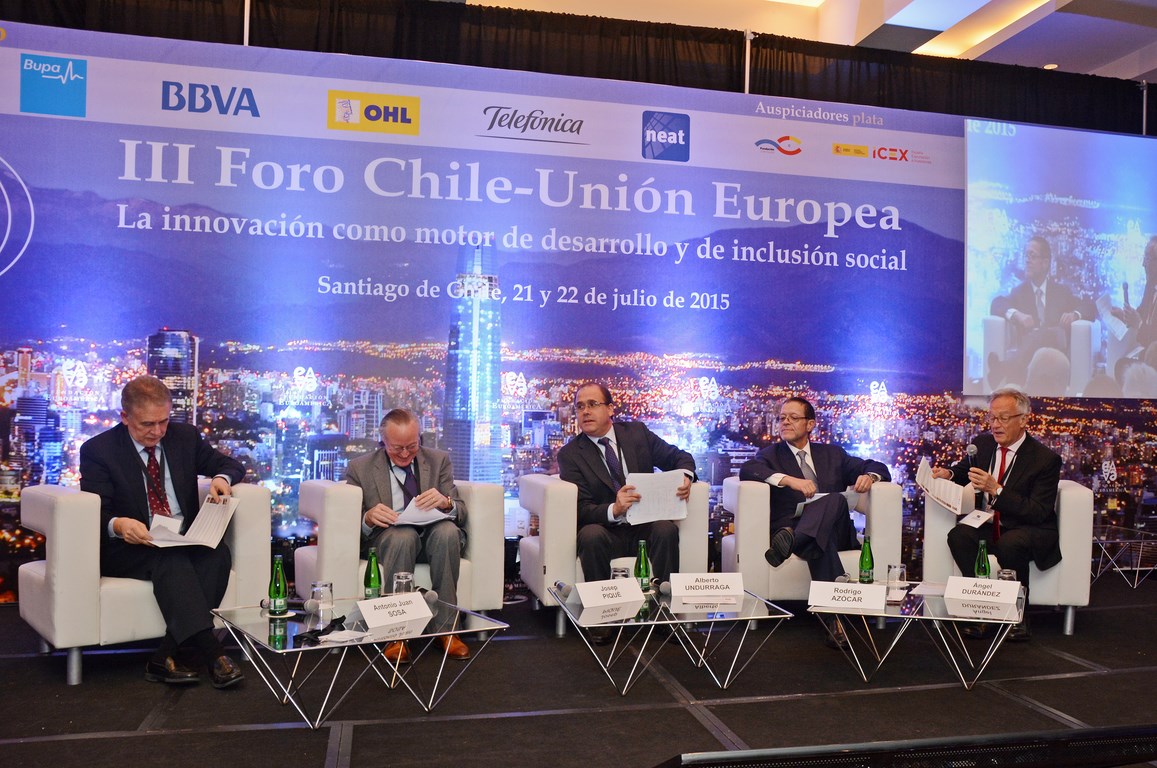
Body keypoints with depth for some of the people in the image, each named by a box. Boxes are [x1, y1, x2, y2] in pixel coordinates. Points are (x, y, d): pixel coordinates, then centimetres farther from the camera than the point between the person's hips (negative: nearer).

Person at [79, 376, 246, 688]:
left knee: (218, 552, -30)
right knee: (170, 559, -36)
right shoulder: (98, 450, -2)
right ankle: (212, 653, -41)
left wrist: (221, 478, -11)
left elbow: (232, 465, 15)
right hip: (129, 547, -3)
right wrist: (117, 525, -34)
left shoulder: (185, 436, 9)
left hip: (185, 543, 4)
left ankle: (166, 657, -30)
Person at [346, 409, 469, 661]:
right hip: (385, 540, -1)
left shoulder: (438, 460, 7)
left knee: (447, 530, -33)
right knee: (403, 535, -36)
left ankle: (445, 627, -23)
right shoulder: (360, 468, 3)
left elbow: (461, 511, 2)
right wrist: (368, 518, -24)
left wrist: (445, 502, -23)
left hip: (434, 536, 2)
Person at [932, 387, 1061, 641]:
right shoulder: (982, 442, 2)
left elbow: (1038, 513, -20)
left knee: (1010, 544, -37)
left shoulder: (1045, 458, -14)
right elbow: (964, 469, 23)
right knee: (958, 535, -26)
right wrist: (948, 473, -3)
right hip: (989, 527, 5)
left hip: (1030, 532, -4)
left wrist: (996, 489, -31)